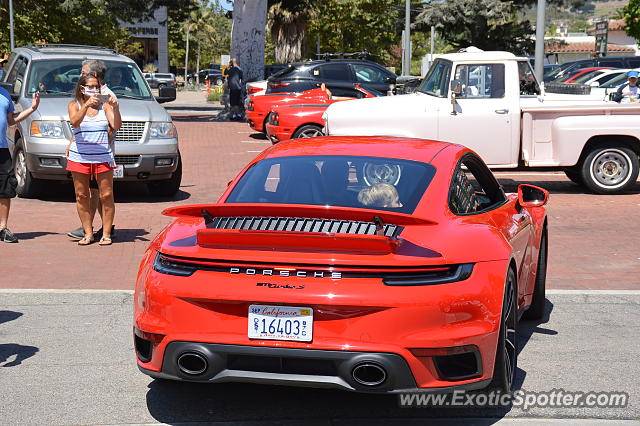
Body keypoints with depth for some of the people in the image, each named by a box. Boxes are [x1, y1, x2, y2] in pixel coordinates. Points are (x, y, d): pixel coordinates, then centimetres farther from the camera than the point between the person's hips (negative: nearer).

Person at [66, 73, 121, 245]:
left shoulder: (104, 106, 7)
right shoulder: (74, 105, 4)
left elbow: (116, 126, -5)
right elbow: (74, 122, -16)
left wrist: (115, 107, -19)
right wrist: (87, 105, -28)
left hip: (103, 157, 0)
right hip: (79, 157, 0)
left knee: (106, 196, -2)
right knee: (82, 196, 4)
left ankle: (106, 234, 5)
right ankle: (88, 233, 13)